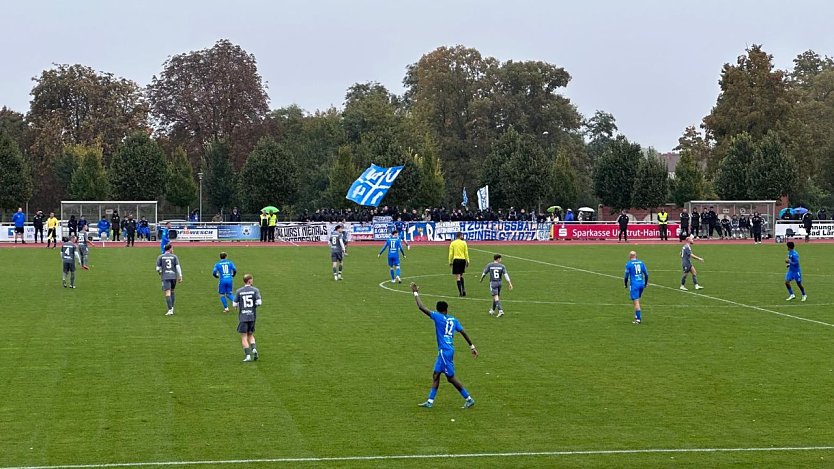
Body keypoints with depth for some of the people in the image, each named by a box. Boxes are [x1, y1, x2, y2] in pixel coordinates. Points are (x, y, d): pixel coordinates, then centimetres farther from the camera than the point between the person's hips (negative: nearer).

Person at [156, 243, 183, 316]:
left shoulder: (160, 257, 5)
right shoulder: (174, 256, 6)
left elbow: (158, 268, 2)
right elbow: (178, 266, -4)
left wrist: (160, 273, 22)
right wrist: (180, 276, -3)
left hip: (165, 277, -2)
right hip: (174, 276, 2)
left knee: (168, 293, -9)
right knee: (172, 292, 21)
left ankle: (170, 310, -18)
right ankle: (172, 308, 20)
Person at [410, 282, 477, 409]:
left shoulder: (438, 317, -10)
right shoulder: (453, 320, 9)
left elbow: (421, 307, -12)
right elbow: (463, 332, 9)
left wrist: (416, 293, -2)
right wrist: (472, 347, 14)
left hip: (444, 351, -8)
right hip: (449, 350, 8)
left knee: (451, 377, -2)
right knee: (436, 374, 12)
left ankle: (469, 399, -1)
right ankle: (430, 401, 13)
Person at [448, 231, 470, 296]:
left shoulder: (452, 243, -1)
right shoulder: (464, 243, 2)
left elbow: (451, 253, -1)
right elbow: (466, 253, 3)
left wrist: (450, 262, 6)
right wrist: (467, 261, 9)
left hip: (456, 260, -2)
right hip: (463, 259, 2)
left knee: (458, 277, -2)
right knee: (461, 276, 20)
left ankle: (460, 292, -8)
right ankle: (463, 290, 10)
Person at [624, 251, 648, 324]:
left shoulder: (628, 264, -5)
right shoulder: (641, 262, 8)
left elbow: (626, 276, -4)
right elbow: (646, 274, 9)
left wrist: (626, 284, 11)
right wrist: (646, 283, 20)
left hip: (634, 285, -5)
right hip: (641, 284, 5)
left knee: (636, 302, -6)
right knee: (637, 301, 21)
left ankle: (638, 318, -12)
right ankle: (637, 316, 21)